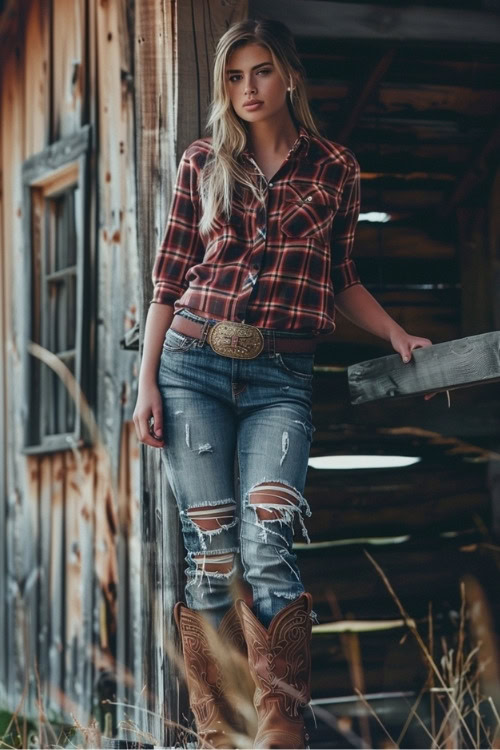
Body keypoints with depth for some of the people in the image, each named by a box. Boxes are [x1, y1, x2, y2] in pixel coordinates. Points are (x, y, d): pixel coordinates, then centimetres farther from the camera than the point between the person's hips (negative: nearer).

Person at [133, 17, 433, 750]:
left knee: (264, 551, -16)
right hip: (191, 366, 1)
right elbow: (169, 276, 10)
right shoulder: (202, 162, 10)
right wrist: (147, 380, 3)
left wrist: (397, 335, 6)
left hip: (280, 379, -1)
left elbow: (341, 277, 19)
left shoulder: (334, 167, 8)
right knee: (211, 556, -1)